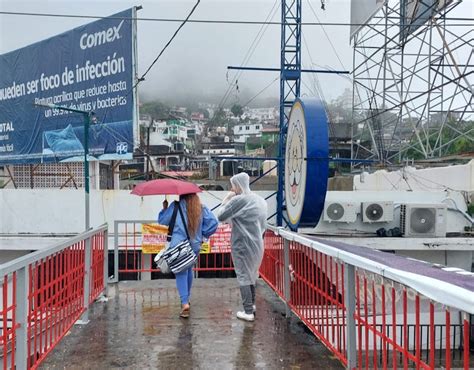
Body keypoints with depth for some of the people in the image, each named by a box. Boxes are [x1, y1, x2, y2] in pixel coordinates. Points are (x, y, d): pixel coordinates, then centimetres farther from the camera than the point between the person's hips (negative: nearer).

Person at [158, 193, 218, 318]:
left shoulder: (175, 206, -4)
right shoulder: (201, 208, 2)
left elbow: (162, 220, 3)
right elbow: (213, 222, -4)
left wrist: (165, 208, 18)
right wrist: (204, 234, 9)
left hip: (178, 245, -4)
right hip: (195, 245, 4)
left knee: (181, 273, -2)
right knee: (189, 270, 23)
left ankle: (185, 303, -16)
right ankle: (186, 298, 36)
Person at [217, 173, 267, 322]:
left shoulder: (238, 200, -17)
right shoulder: (260, 200, 7)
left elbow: (221, 216, -11)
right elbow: (263, 224, 12)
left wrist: (226, 199, -3)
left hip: (242, 244, -7)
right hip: (257, 243, 8)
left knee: (243, 276, -1)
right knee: (251, 274, 21)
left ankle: (248, 312, 0)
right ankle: (252, 305, 32)